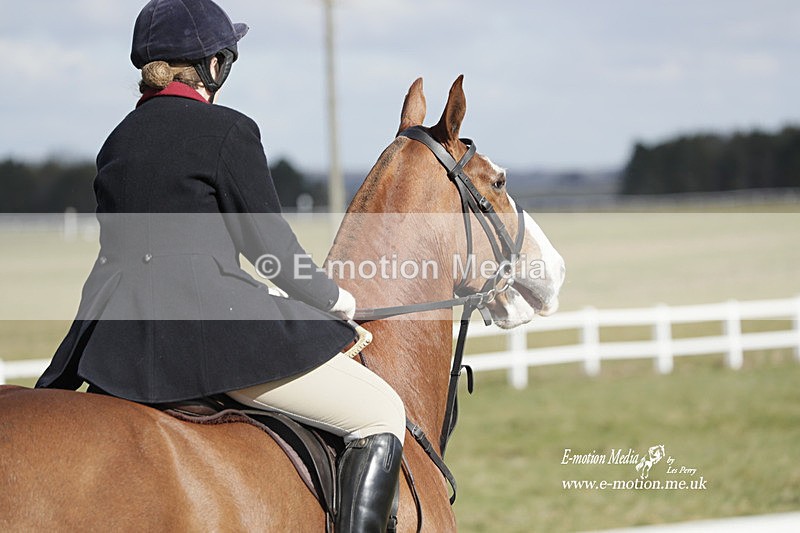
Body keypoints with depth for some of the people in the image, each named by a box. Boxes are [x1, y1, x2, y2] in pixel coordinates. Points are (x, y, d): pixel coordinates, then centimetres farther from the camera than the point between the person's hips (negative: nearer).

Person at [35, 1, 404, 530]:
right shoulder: (229, 130, -5)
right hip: (207, 324, -7)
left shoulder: (117, 140, 16)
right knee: (382, 414, 0)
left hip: (114, 347, 7)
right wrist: (333, 298, 14)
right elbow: (269, 243, -4)